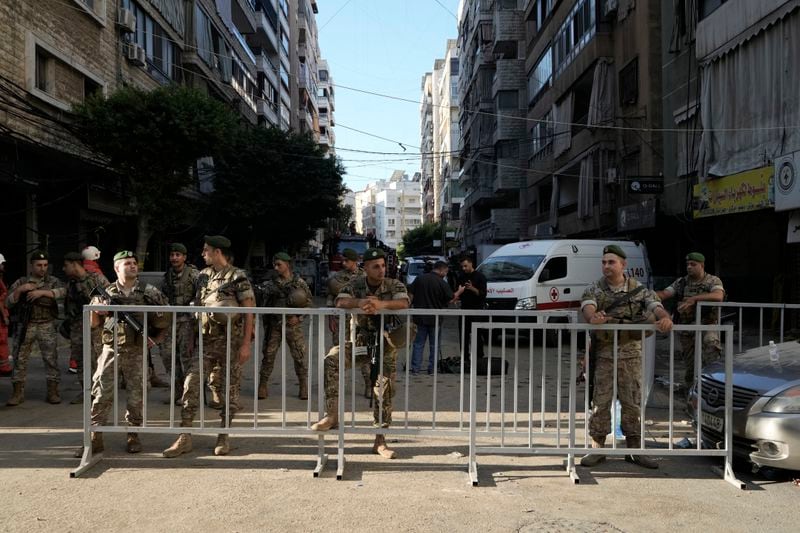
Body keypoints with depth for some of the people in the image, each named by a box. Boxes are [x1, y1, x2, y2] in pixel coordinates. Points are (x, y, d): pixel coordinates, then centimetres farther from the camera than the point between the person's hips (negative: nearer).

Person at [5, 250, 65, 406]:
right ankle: (18, 393, 13)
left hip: (47, 326, -1)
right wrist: (19, 290, -12)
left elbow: (62, 291, -15)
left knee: (51, 358, -2)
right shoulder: (21, 282, 8)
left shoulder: (52, 281, 5)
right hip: (26, 326, 1)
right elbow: (8, 303, 3)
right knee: (20, 359, 4)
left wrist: (42, 292, -24)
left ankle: (53, 392, 5)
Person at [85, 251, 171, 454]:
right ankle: (95, 437, 6)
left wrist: (156, 338, -1)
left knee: (136, 395, 6)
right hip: (111, 350, 0)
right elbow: (93, 323, 11)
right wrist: (95, 309, -8)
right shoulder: (107, 293, 5)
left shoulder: (149, 292, 1)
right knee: (102, 394, -2)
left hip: (137, 352, 0)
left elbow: (167, 318, 7)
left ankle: (133, 435, 19)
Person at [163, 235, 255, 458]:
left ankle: (224, 437, 17)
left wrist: (246, 344, -15)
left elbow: (249, 312, -9)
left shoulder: (238, 277, -8)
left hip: (231, 340, -5)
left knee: (230, 388, 3)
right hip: (207, 339, 5)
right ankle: (185, 437, -1)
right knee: (191, 381, -8)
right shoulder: (203, 276, 11)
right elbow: (197, 309, 18)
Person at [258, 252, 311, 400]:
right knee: (268, 354, 2)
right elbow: (268, 304, 11)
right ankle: (262, 386, 12)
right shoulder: (272, 284, 8)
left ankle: (304, 388, 12)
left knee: (299, 356, 1)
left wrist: (297, 316, -10)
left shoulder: (299, 282, 1)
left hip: (292, 324, -2)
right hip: (274, 324, 2)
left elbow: (308, 301, 1)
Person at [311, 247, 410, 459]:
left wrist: (381, 304, -42)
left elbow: (404, 303, -23)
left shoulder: (394, 285, -3)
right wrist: (360, 303, -37)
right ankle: (332, 414, -20)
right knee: (332, 359, -25)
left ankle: (380, 440, 10)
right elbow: (340, 302, -17)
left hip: (386, 343, 0)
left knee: (385, 388, -2)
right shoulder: (355, 285, 0)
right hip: (360, 340, 1)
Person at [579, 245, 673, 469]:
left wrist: (664, 317, -34)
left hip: (631, 354, 1)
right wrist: (592, 317, -45)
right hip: (603, 354, -1)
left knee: (632, 402, 7)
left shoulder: (639, 290, 5)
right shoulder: (594, 290, -1)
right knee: (600, 402, 1)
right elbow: (588, 306, -20)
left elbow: (655, 305, -10)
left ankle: (634, 449, 18)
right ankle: (597, 448, 11)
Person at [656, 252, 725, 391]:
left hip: (706, 325, -3)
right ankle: (689, 389, 22)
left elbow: (718, 296, -22)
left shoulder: (713, 281, -1)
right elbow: (664, 294, 0)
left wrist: (694, 299, -33)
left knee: (711, 343, -36)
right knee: (690, 363, 8)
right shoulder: (681, 282, 10)